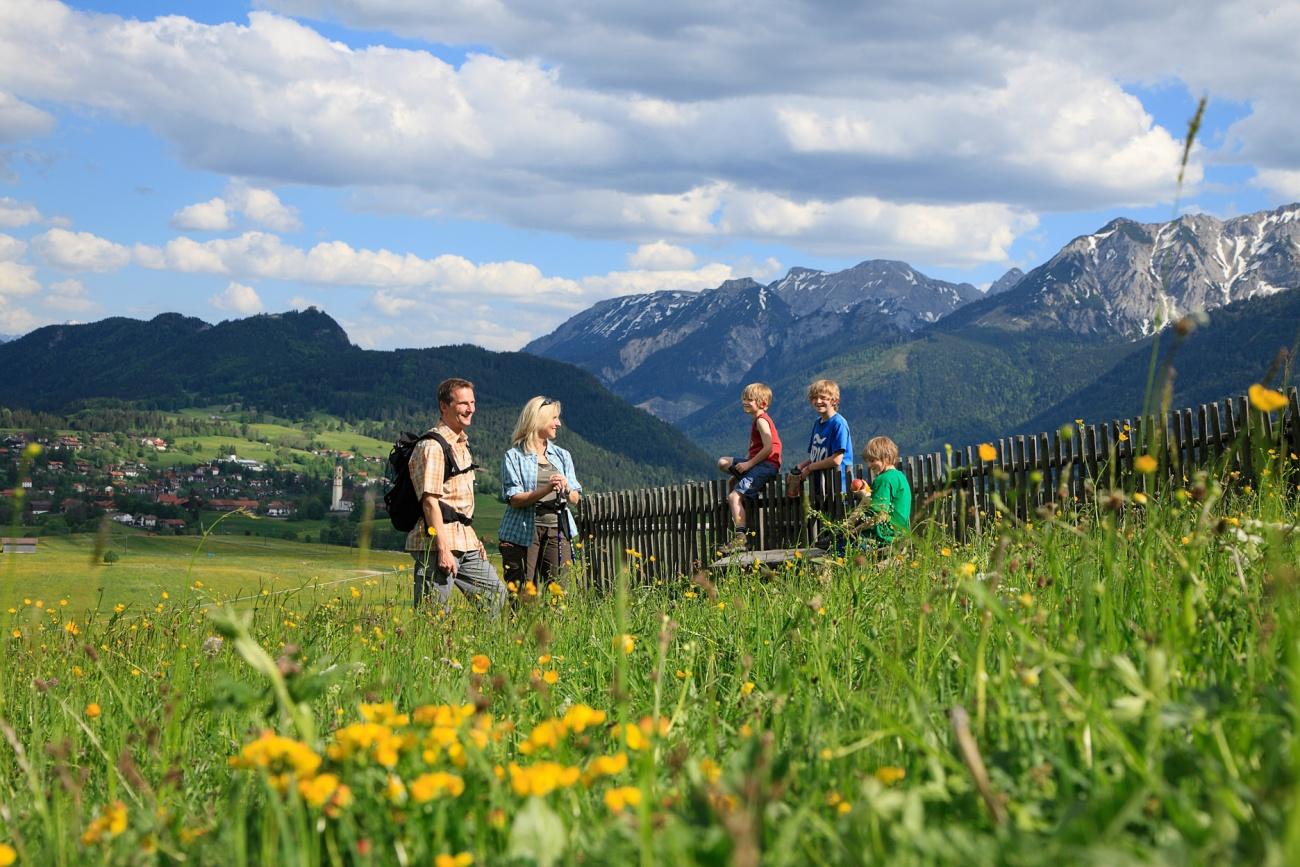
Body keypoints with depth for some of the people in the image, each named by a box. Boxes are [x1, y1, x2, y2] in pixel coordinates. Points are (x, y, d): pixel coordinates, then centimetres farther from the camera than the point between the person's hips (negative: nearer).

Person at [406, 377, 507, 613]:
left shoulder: (462, 444, 18)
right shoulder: (432, 446, -12)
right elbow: (430, 500, -18)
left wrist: (473, 539, 20)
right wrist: (442, 549, -23)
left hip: (464, 542, 9)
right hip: (437, 541, -9)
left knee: (495, 595, 12)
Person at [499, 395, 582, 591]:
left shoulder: (562, 456, 15)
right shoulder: (514, 456, 1)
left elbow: (575, 500, 10)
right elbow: (514, 499, -8)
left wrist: (566, 489, -13)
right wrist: (546, 489, -22)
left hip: (558, 531, 4)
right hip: (523, 533, -4)